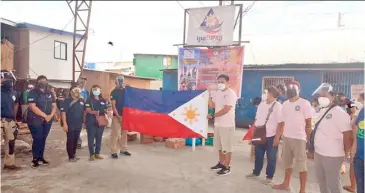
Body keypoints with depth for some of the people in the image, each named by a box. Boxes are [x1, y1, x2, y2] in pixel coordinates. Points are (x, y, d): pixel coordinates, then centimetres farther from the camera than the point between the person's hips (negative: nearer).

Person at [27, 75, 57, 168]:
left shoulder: (50, 93, 10)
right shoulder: (33, 93, -7)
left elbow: (54, 106, 9)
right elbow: (33, 107, -17)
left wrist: (51, 115, -10)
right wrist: (45, 115, -18)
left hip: (47, 121, 5)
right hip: (35, 120, -5)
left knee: (43, 139, 11)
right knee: (37, 139, -5)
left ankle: (40, 157, 20)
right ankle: (35, 159, 6)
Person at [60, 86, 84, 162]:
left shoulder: (81, 101, 7)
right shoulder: (67, 101, -9)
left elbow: (84, 111, 16)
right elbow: (63, 112, -12)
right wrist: (65, 124, -17)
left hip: (79, 124, 5)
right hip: (70, 125, -5)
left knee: (76, 140, 14)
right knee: (70, 140, 1)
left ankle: (74, 154, 27)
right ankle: (71, 156, 10)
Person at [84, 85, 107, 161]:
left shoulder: (103, 100, 12)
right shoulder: (89, 100, -2)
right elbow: (88, 110, -13)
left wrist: (107, 112, -7)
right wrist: (95, 112, -31)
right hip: (91, 122, -4)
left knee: (99, 138, 9)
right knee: (91, 138, -1)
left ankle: (97, 153, 19)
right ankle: (92, 154, 7)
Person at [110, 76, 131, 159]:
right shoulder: (114, 92, -4)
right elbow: (113, 105, -9)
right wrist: (118, 116, -16)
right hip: (117, 116, -5)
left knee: (124, 133, 11)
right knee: (115, 134, -3)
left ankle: (123, 149, 21)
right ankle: (114, 151, 3)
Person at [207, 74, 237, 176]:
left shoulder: (231, 93, -14)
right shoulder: (217, 93, 9)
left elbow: (226, 109, -21)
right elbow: (211, 106, 8)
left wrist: (212, 116, -15)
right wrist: (209, 94, -4)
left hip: (227, 125, -8)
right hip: (217, 124, 8)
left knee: (227, 147, 2)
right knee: (220, 146, 18)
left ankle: (227, 167, 12)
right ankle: (221, 163, 33)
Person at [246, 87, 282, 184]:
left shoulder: (278, 106, -10)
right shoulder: (261, 105, 9)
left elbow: (280, 123, -13)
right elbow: (256, 120, 14)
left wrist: (277, 137, -17)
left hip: (271, 136, -6)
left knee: (271, 158, 8)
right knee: (258, 155, 16)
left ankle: (269, 177, 22)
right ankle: (255, 173, 32)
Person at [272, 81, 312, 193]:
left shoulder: (304, 103, -8)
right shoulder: (285, 103, 9)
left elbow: (308, 123, -7)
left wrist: (308, 138, -7)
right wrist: (281, 129, 3)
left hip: (299, 138, -6)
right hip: (286, 137, 6)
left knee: (301, 165, 1)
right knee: (287, 162, 17)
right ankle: (286, 184, 32)